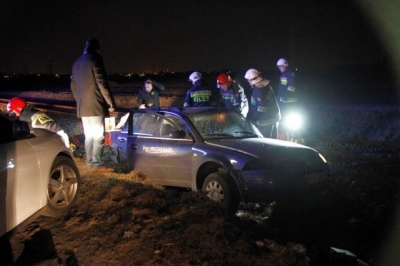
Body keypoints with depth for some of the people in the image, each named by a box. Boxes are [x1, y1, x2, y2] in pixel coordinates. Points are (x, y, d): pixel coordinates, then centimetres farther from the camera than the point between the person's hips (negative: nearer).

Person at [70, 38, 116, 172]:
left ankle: (89, 162, 18)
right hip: (95, 105, -8)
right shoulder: (95, 59, -8)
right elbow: (102, 83, -14)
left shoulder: (77, 62, 16)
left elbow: (73, 85, 19)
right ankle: (97, 164, -2)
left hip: (83, 106, 8)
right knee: (98, 135, -4)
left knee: (88, 135, 13)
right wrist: (111, 102, -10)